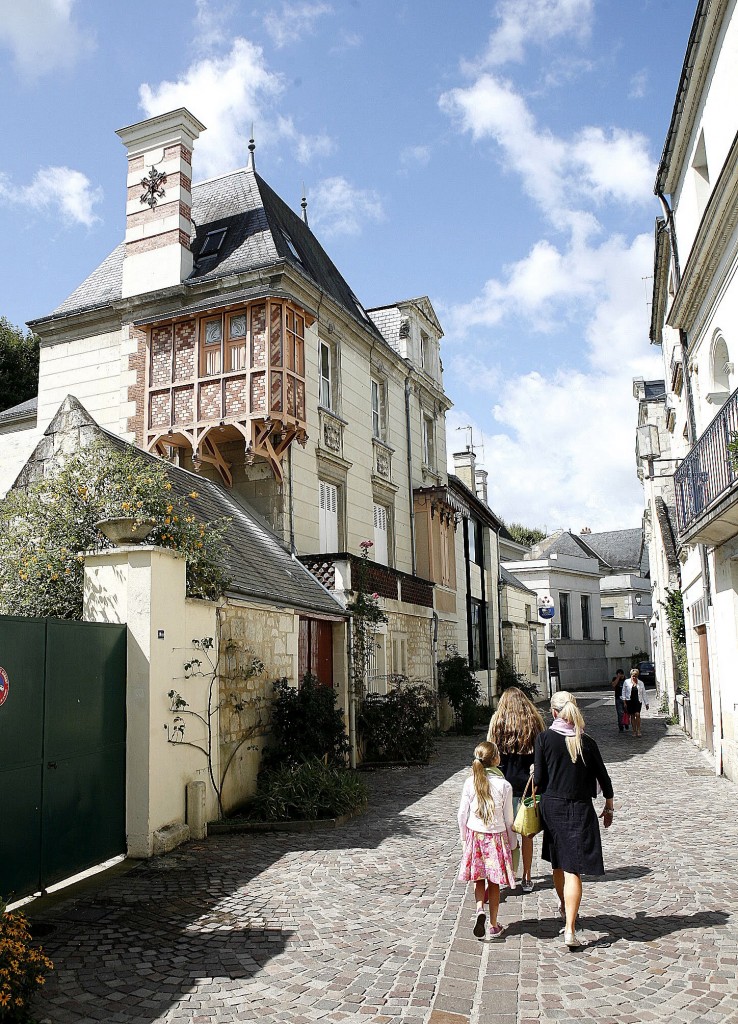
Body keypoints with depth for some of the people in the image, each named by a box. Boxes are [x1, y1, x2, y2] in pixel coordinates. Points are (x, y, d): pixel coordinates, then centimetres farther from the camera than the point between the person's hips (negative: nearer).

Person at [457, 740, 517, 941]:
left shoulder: (470, 783, -7)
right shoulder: (504, 785, -13)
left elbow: (462, 814, -1)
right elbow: (508, 819, -6)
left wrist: (464, 838, 14)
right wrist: (512, 843, 7)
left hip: (475, 836, 1)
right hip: (497, 837, -1)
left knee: (478, 879, 15)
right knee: (494, 883, 11)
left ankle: (480, 910, -8)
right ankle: (493, 926, 18)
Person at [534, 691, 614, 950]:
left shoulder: (544, 738, -9)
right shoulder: (587, 742, -6)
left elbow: (539, 779, -10)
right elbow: (603, 777, 1)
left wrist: (535, 773, 12)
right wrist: (609, 806, 16)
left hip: (552, 807, 1)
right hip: (580, 809, -1)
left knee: (558, 863, 22)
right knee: (573, 869, -2)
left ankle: (564, 906, 45)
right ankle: (569, 929, -9)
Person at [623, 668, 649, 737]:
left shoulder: (641, 683, 7)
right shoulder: (627, 682, 3)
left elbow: (644, 693, 9)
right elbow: (624, 691, 5)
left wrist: (646, 703, 6)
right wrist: (624, 701, -2)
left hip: (638, 701, 0)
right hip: (630, 701, 1)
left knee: (637, 714, -16)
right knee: (632, 716, 4)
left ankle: (638, 730, -7)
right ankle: (634, 731, 13)